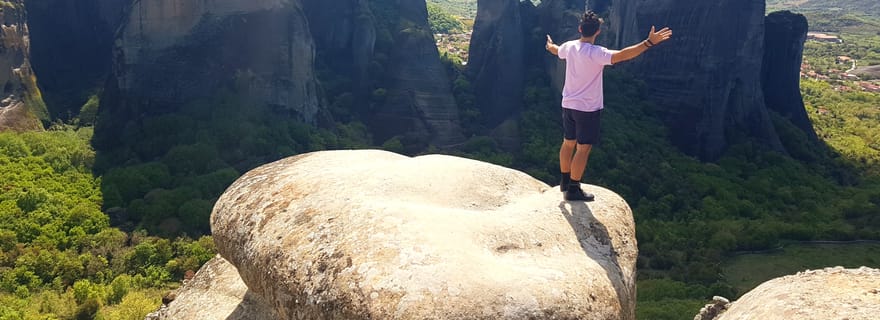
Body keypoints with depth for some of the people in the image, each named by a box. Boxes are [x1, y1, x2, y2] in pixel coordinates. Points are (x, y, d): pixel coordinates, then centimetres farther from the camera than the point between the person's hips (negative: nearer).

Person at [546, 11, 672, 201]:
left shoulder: (569, 47, 0)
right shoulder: (596, 53, -22)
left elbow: (555, 50, 24)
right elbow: (622, 55, -37)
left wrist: (550, 45, 48)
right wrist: (649, 42, -41)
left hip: (568, 105, 8)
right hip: (588, 108, -8)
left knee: (568, 143, 19)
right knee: (583, 149, 1)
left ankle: (565, 181, 33)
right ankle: (573, 190, 5)